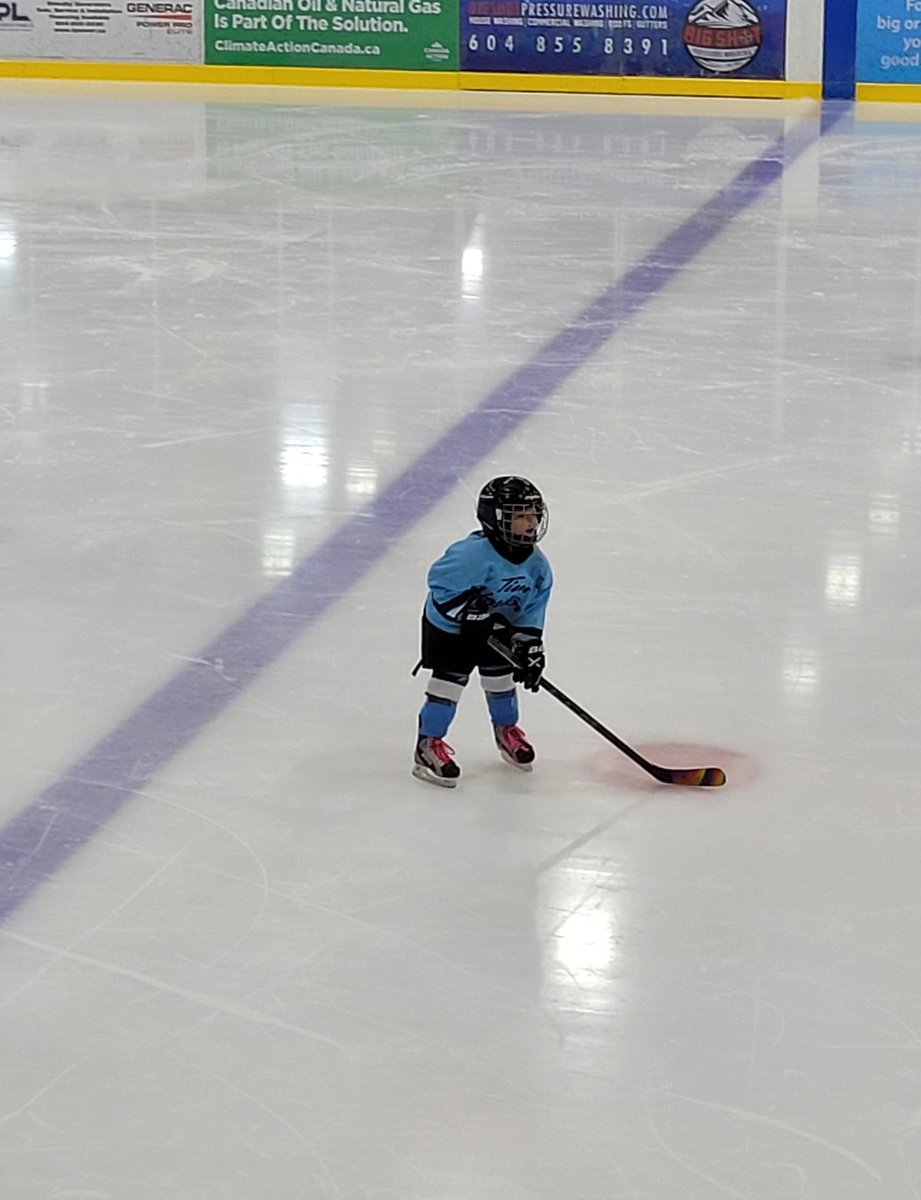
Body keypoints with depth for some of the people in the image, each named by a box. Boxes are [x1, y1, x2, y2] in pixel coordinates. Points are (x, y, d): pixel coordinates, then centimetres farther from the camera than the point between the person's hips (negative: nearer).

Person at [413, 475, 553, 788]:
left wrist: (530, 647, -15)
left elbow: (532, 610, -5)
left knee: (501, 677, 12)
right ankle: (429, 745, 4)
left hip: (498, 626, 6)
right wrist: (471, 614, -30)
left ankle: (506, 730, 38)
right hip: (448, 625, -6)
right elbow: (440, 585, -29)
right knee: (449, 679, -7)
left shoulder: (536, 563, -12)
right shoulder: (474, 554, -34)